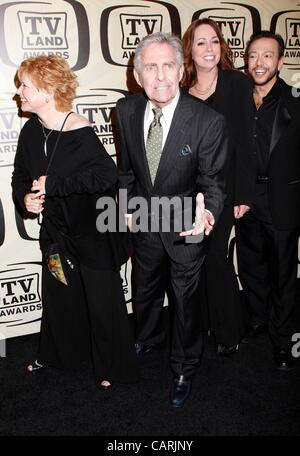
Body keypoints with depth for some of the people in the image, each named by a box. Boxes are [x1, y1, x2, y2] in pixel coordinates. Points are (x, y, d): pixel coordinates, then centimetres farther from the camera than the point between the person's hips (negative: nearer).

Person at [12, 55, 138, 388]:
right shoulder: (31, 130, -3)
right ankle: (57, 353, 45)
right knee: (56, 295, 20)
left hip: (92, 232, -6)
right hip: (55, 228, 6)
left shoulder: (79, 133, -23)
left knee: (101, 299, 8)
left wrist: (53, 184, -28)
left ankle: (111, 366, 30)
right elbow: (21, 174, 9)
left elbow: (107, 175, -33)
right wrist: (25, 197, -13)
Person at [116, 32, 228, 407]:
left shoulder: (207, 120, -24)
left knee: (185, 300, 13)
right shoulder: (126, 110, -11)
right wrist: (126, 205, 4)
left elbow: (212, 180, -16)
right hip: (144, 221, 4)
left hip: (186, 224, -4)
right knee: (144, 291, 26)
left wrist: (208, 213, -36)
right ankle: (147, 339, 58)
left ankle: (184, 369, 39)